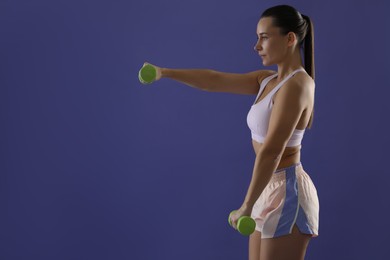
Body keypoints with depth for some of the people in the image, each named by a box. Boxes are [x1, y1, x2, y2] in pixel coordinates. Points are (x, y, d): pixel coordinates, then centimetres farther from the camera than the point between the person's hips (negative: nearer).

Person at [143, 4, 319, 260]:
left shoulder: (295, 85, -19)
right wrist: (166, 72, -3)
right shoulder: (268, 80, 10)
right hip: (271, 191, 9)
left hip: (287, 194, -9)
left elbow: (271, 151, -24)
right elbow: (216, 81, 6)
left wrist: (247, 206, -23)